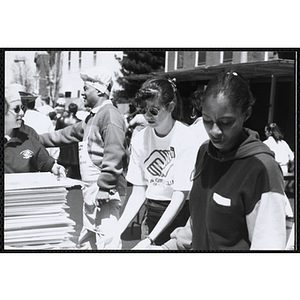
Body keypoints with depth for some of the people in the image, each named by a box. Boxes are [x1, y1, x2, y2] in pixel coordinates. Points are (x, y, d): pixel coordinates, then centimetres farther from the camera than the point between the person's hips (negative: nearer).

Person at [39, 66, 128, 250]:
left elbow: (114, 156, -23)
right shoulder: (93, 117, 18)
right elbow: (67, 134, 26)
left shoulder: (110, 115, -15)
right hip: (91, 192, 11)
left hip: (105, 193, -11)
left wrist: (102, 188, -26)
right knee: (86, 242, 18)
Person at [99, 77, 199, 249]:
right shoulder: (140, 139, -1)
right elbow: (139, 193, 1)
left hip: (180, 213, -3)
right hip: (152, 213, 3)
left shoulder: (186, 138, -15)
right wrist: (118, 230, -11)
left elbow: (180, 195, -17)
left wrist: (150, 239, -22)